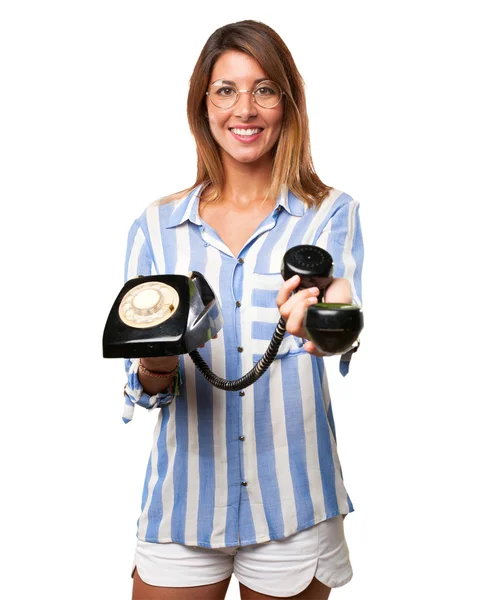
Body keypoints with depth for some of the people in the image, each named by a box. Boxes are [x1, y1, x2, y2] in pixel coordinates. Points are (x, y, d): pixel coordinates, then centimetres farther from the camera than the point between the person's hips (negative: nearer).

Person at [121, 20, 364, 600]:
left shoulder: (332, 214, -1)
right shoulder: (156, 226, 3)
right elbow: (140, 383, 2)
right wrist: (155, 370, -20)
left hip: (292, 507, -1)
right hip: (183, 502, 1)